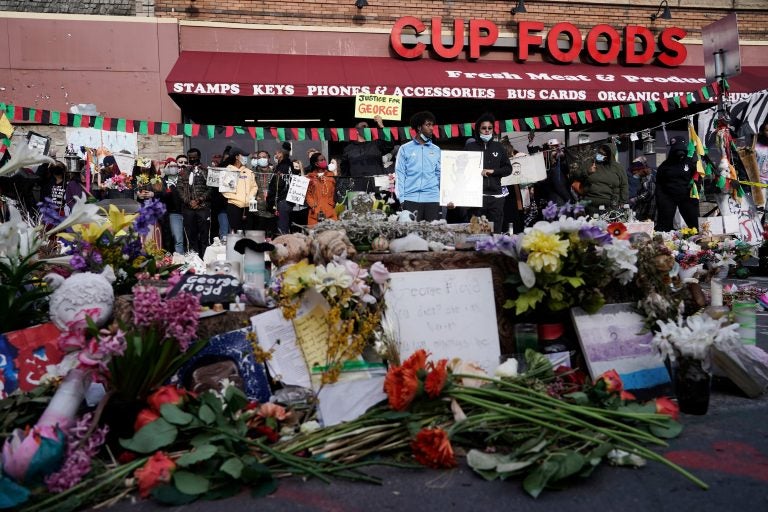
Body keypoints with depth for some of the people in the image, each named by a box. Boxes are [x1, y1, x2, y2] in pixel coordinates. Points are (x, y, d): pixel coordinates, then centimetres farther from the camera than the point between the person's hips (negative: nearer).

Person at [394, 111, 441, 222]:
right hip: (410, 199, -2)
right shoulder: (405, 149, 7)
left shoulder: (436, 150, 14)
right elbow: (400, 174, 4)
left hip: (432, 199, 2)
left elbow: (440, 175, 12)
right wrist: (401, 198, -4)